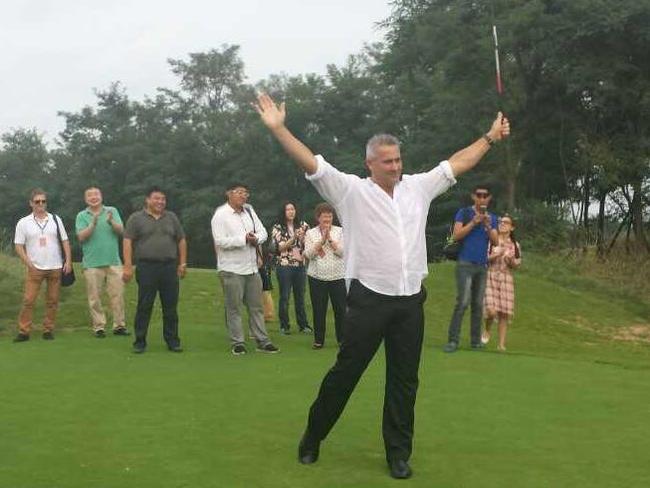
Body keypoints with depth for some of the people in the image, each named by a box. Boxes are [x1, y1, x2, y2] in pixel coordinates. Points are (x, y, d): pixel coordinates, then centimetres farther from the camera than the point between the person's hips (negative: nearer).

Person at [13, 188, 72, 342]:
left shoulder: (55, 219, 9)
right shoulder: (23, 223, 4)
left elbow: (65, 241, 8)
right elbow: (18, 246, 2)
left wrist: (68, 261, -3)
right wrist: (29, 264, -9)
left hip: (55, 267, 2)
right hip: (34, 269, -2)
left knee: (52, 300, 3)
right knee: (28, 300, -7)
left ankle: (48, 330, 12)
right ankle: (23, 331, -3)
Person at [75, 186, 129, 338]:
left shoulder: (112, 211, 10)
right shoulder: (82, 216, 6)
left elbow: (121, 230, -2)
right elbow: (81, 236, -7)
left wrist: (111, 222, -21)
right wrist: (93, 225, -21)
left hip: (113, 261, 1)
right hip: (92, 263, -1)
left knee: (118, 294, 0)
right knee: (94, 297, 1)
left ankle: (119, 325, 6)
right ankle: (98, 327, 8)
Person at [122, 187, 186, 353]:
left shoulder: (172, 218, 13)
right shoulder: (136, 218, 2)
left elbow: (181, 241, 16)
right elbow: (127, 242, -3)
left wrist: (182, 263, 7)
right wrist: (127, 266, -11)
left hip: (170, 268, 3)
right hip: (146, 268, -3)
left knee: (171, 307, 6)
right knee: (144, 307, 1)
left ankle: (172, 341, 14)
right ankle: (140, 342, 9)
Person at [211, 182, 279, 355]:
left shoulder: (249, 210, 12)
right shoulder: (220, 215, -8)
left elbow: (263, 232, 12)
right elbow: (220, 241, -18)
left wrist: (256, 238, -11)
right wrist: (244, 239, -17)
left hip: (252, 267, 6)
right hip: (231, 269, -6)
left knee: (256, 306, 10)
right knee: (234, 308, 0)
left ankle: (262, 341, 15)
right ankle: (237, 343, 7)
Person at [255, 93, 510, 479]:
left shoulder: (418, 187, 12)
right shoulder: (351, 190, -2)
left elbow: (457, 163, 20)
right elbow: (310, 162, -10)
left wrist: (491, 137, 23)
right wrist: (278, 128, -19)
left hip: (411, 302, 4)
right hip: (369, 299, -4)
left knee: (405, 380, 9)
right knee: (345, 373, 3)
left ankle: (399, 453, 20)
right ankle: (313, 438, 22)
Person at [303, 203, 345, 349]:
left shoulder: (339, 231, 6)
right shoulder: (310, 233, 7)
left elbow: (342, 252, -5)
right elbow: (309, 254, -5)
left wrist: (330, 239, -12)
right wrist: (322, 240, -12)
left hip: (338, 276, 0)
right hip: (317, 277, 0)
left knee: (340, 309, 1)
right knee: (318, 310, 3)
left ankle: (342, 339, 13)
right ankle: (318, 340, 12)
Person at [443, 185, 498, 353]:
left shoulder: (492, 218, 13)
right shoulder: (464, 212, 2)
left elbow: (495, 242, 4)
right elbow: (456, 235, -8)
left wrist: (488, 226, -12)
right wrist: (473, 222, -16)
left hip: (482, 266, 5)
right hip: (465, 264, -5)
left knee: (478, 304, 4)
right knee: (463, 302, -14)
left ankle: (475, 340, 8)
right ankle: (453, 340, -13)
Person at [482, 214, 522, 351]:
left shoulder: (515, 245, 10)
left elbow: (516, 265, 13)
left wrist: (511, 260, -8)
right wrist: (495, 255, -17)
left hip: (506, 279, 3)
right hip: (490, 277, -3)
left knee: (504, 313, -1)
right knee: (491, 310, -17)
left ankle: (501, 343, 7)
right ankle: (488, 330, 14)